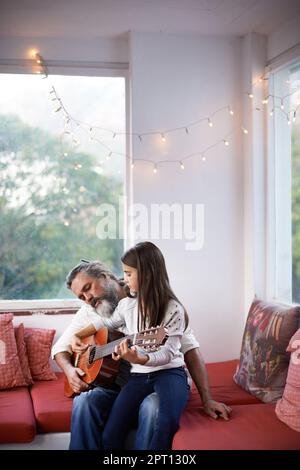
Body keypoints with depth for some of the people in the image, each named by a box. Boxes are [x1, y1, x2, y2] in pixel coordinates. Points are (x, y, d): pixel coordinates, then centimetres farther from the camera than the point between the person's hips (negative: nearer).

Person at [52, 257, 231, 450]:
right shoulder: (89, 312, 5)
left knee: (153, 407, -35)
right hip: (115, 384, 3)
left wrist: (206, 399, -19)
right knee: (83, 402, -26)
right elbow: (61, 347, 14)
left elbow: (189, 346, -12)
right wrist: (69, 370, -11)